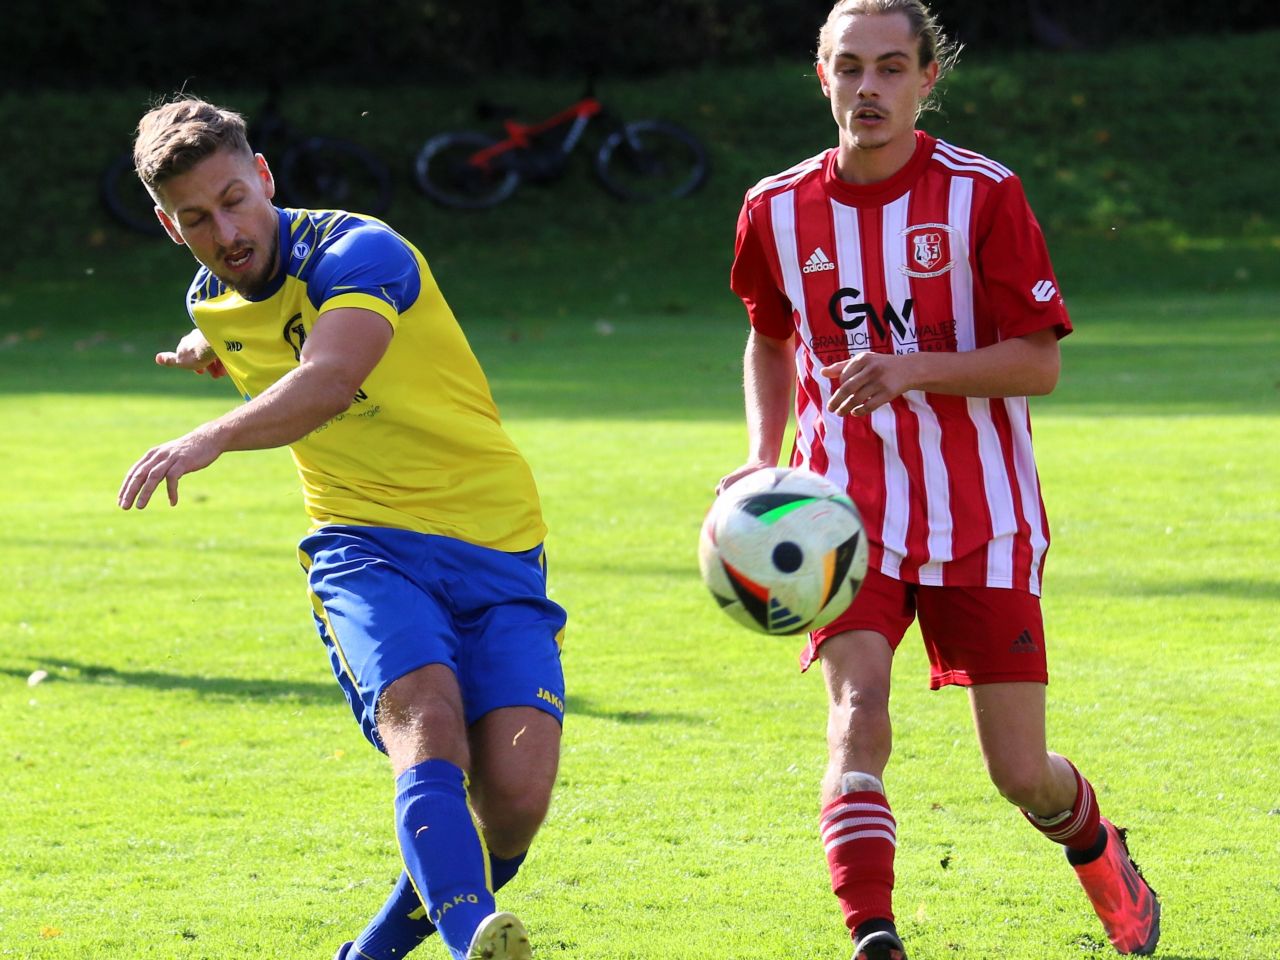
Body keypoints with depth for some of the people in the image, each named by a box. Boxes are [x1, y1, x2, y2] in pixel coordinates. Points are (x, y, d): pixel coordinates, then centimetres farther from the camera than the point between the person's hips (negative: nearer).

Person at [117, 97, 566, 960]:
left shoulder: (359, 254, -15)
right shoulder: (212, 301, 8)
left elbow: (330, 379, -37)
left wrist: (214, 437, -53)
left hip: (497, 554, -3)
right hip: (366, 548, 3)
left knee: (515, 798, -17)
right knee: (428, 727, -29)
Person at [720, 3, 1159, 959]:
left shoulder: (982, 193, -8)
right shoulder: (778, 209, 3)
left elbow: (1039, 363, -9)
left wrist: (911, 371, -24)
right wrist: (763, 459, 5)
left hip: (979, 514, -2)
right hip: (848, 511, 2)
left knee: (1022, 774, 2)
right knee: (858, 705, -24)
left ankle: (1099, 849, 37)